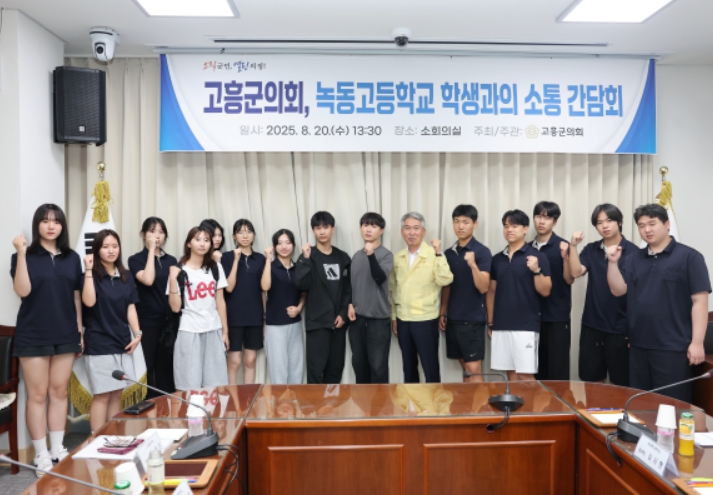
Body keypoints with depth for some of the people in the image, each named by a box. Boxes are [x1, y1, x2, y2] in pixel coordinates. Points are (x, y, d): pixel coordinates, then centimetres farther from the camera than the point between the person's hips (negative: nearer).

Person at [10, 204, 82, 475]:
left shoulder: (72, 258, 7)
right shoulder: (24, 256, -3)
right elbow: (22, 291, -18)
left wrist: (80, 332, 9)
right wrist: (21, 253, -24)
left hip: (65, 335, 3)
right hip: (33, 336, -3)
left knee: (59, 392, 10)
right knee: (37, 395, 2)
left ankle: (58, 450, 20)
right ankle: (41, 455, 12)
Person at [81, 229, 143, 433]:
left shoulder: (126, 276, 10)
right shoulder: (92, 275, -5)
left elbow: (130, 307, 8)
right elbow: (89, 301, -22)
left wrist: (137, 333, -2)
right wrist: (89, 270, -21)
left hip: (122, 342, 5)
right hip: (99, 344, -5)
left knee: (117, 394, 11)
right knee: (102, 395, -3)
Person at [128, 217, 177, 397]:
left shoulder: (171, 260, 10)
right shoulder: (136, 259, -2)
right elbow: (148, 280, -21)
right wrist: (151, 250, -14)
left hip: (169, 322, 4)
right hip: (146, 322, -4)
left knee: (167, 370, 9)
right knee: (145, 371, 3)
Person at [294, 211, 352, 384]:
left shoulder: (343, 257, 8)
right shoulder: (308, 256, 0)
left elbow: (349, 289, 7)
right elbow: (301, 284, -15)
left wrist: (343, 313, -3)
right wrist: (306, 258, -21)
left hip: (338, 321, 3)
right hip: (317, 321, -3)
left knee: (336, 368, 9)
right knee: (316, 368, -4)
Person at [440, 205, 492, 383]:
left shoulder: (482, 252, -9)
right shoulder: (449, 253, 9)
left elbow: (483, 287, -16)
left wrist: (473, 264, -30)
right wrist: (442, 313, 11)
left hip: (473, 319, -6)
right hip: (453, 319, 6)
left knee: (474, 370, -5)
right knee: (465, 368, 13)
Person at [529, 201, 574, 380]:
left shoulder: (562, 246, -6)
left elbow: (569, 279, -13)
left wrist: (565, 257, -26)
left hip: (557, 315, -4)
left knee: (557, 367, 0)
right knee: (537, 366, 11)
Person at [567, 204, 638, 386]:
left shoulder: (632, 252, -5)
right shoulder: (590, 250, 6)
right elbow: (576, 272, -8)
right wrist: (573, 246, -18)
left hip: (621, 327, -3)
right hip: (591, 325, 4)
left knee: (620, 383, 8)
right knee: (591, 381, 13)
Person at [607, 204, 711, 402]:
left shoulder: (689, 256, -5)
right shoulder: (634, 258, 12)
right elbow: (618, 290, 5)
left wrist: (697, 342, -14)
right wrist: (613, 262, -9)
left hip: (673, 347, -5)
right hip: (638, 346, 5)